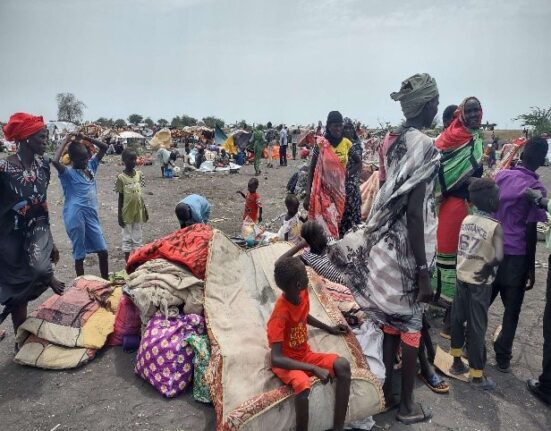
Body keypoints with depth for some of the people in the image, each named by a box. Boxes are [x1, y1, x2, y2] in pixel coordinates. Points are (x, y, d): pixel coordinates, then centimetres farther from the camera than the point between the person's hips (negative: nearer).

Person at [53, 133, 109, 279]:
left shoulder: (90, 166, 12)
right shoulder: (68, 172, -6)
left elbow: (104, 147, 13)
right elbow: (55, 161, -28)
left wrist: (85, 138, 2)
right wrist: (66, 142, -16)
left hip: (92, 214, 6)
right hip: (75, 216, -6)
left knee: (103, 251, 9)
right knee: (79, 254, 5)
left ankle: (106, 281, 23)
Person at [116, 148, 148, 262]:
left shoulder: (139, 174, 3)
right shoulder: (121, 177, -9)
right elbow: (120, 197, -5)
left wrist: (145, 210, 12)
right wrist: (119, 215, -6)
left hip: (138, 211, 4)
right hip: (127, 213, -4)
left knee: (137, 237, 11)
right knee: (127, 237, 7)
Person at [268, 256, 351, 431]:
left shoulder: (302, 294, -8)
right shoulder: (281, 314, -29)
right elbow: (276, 359, -33)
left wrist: (329, 328, 14)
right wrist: (314, 368, -37)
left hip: (305, 355, 7)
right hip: (287, 363, -6)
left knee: (342, 365, -19)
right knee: (302, 385, -38)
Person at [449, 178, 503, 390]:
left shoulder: (466, 219, 2)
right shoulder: (495, 226, -16)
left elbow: (462, 248, 6)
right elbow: (499, 256, -26)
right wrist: (488, 268, -10)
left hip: (461, 277, 6)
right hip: (480, 282, -6)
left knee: (458, 319, 16)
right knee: (477, 327, 4)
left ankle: (457, 362, 30)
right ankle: (477, 375, 16)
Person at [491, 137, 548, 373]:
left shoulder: (501, 175, 2)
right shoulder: (536, 189, -13)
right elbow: (531, 232, -12)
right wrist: (531, 268, -4)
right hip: (516, 256, -5)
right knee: (511, 310, 10)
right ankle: (503, 357, 19)